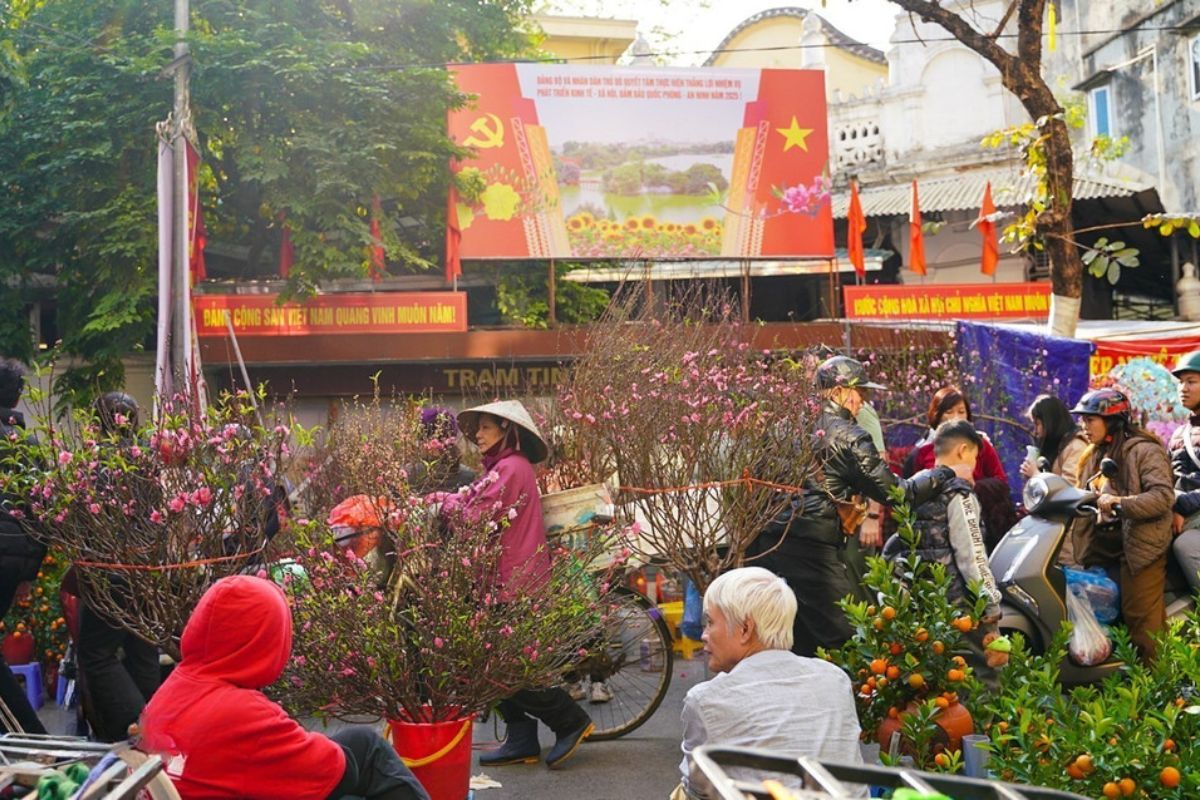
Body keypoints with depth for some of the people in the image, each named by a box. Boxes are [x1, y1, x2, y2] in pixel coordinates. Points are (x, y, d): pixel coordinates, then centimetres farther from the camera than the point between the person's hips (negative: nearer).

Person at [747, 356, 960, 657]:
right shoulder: (849, 437, -3)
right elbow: (895, 492, -1)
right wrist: (943, 473, 12)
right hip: (812, 546, -7)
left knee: (801, 642, 15)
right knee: (849, 639, -4)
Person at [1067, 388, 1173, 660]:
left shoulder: (1144, 450, -7)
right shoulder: (1093, 456, 20)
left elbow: (1163, 495, -18)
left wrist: (1120, 502, -29)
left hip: (1137, 546, -8)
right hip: (1100, 548, 8)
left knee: (1142, 622, -10)